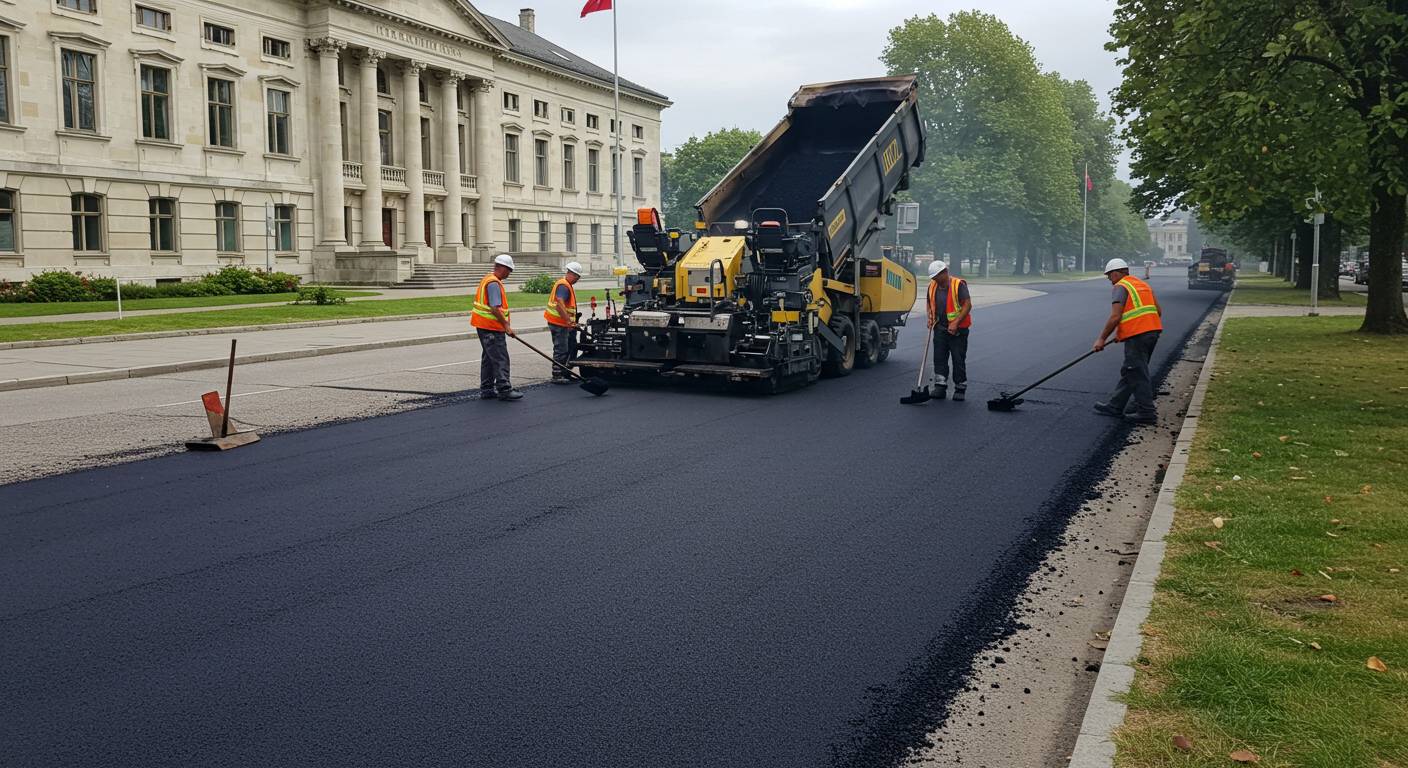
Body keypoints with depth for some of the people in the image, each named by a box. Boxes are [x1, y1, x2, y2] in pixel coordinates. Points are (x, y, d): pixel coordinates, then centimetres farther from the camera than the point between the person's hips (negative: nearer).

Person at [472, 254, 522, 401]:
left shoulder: (488, 279, 16)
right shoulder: (494, 283, -18)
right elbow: (495, 309, -25)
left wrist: (504, 324, 23)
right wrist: (506, 325, -20)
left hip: (484, 327, 11)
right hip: (492, 328, -11)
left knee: (488, 358, 14)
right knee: (501, 359, -8)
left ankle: (486, 389, 18)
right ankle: (504, 390, -7)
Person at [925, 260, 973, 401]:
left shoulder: (959, 284, -13)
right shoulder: (932, 286, 7)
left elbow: (968, 305, -16)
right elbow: (930, 304, 23)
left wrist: (955, 323, -22)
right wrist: (930, 318, 5)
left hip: (958, 329, -5)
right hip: (940, 328, 6)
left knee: (959, 360, 1)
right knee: (939, 358, 2)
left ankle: (960, 389, 11)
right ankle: (940, 387, 7)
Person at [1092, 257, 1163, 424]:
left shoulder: (1120, 287, -5)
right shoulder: (1143, 284, 21)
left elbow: (1115, 317, -14)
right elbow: (1158, 311, 18)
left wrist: (1102, 339, -9)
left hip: (1136, 335, -9)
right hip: (1153, 331, 9)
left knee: (1138, 374, -4)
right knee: (1129, 371, 15)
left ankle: (1147, 412, -4)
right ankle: (1115, 405, 23)